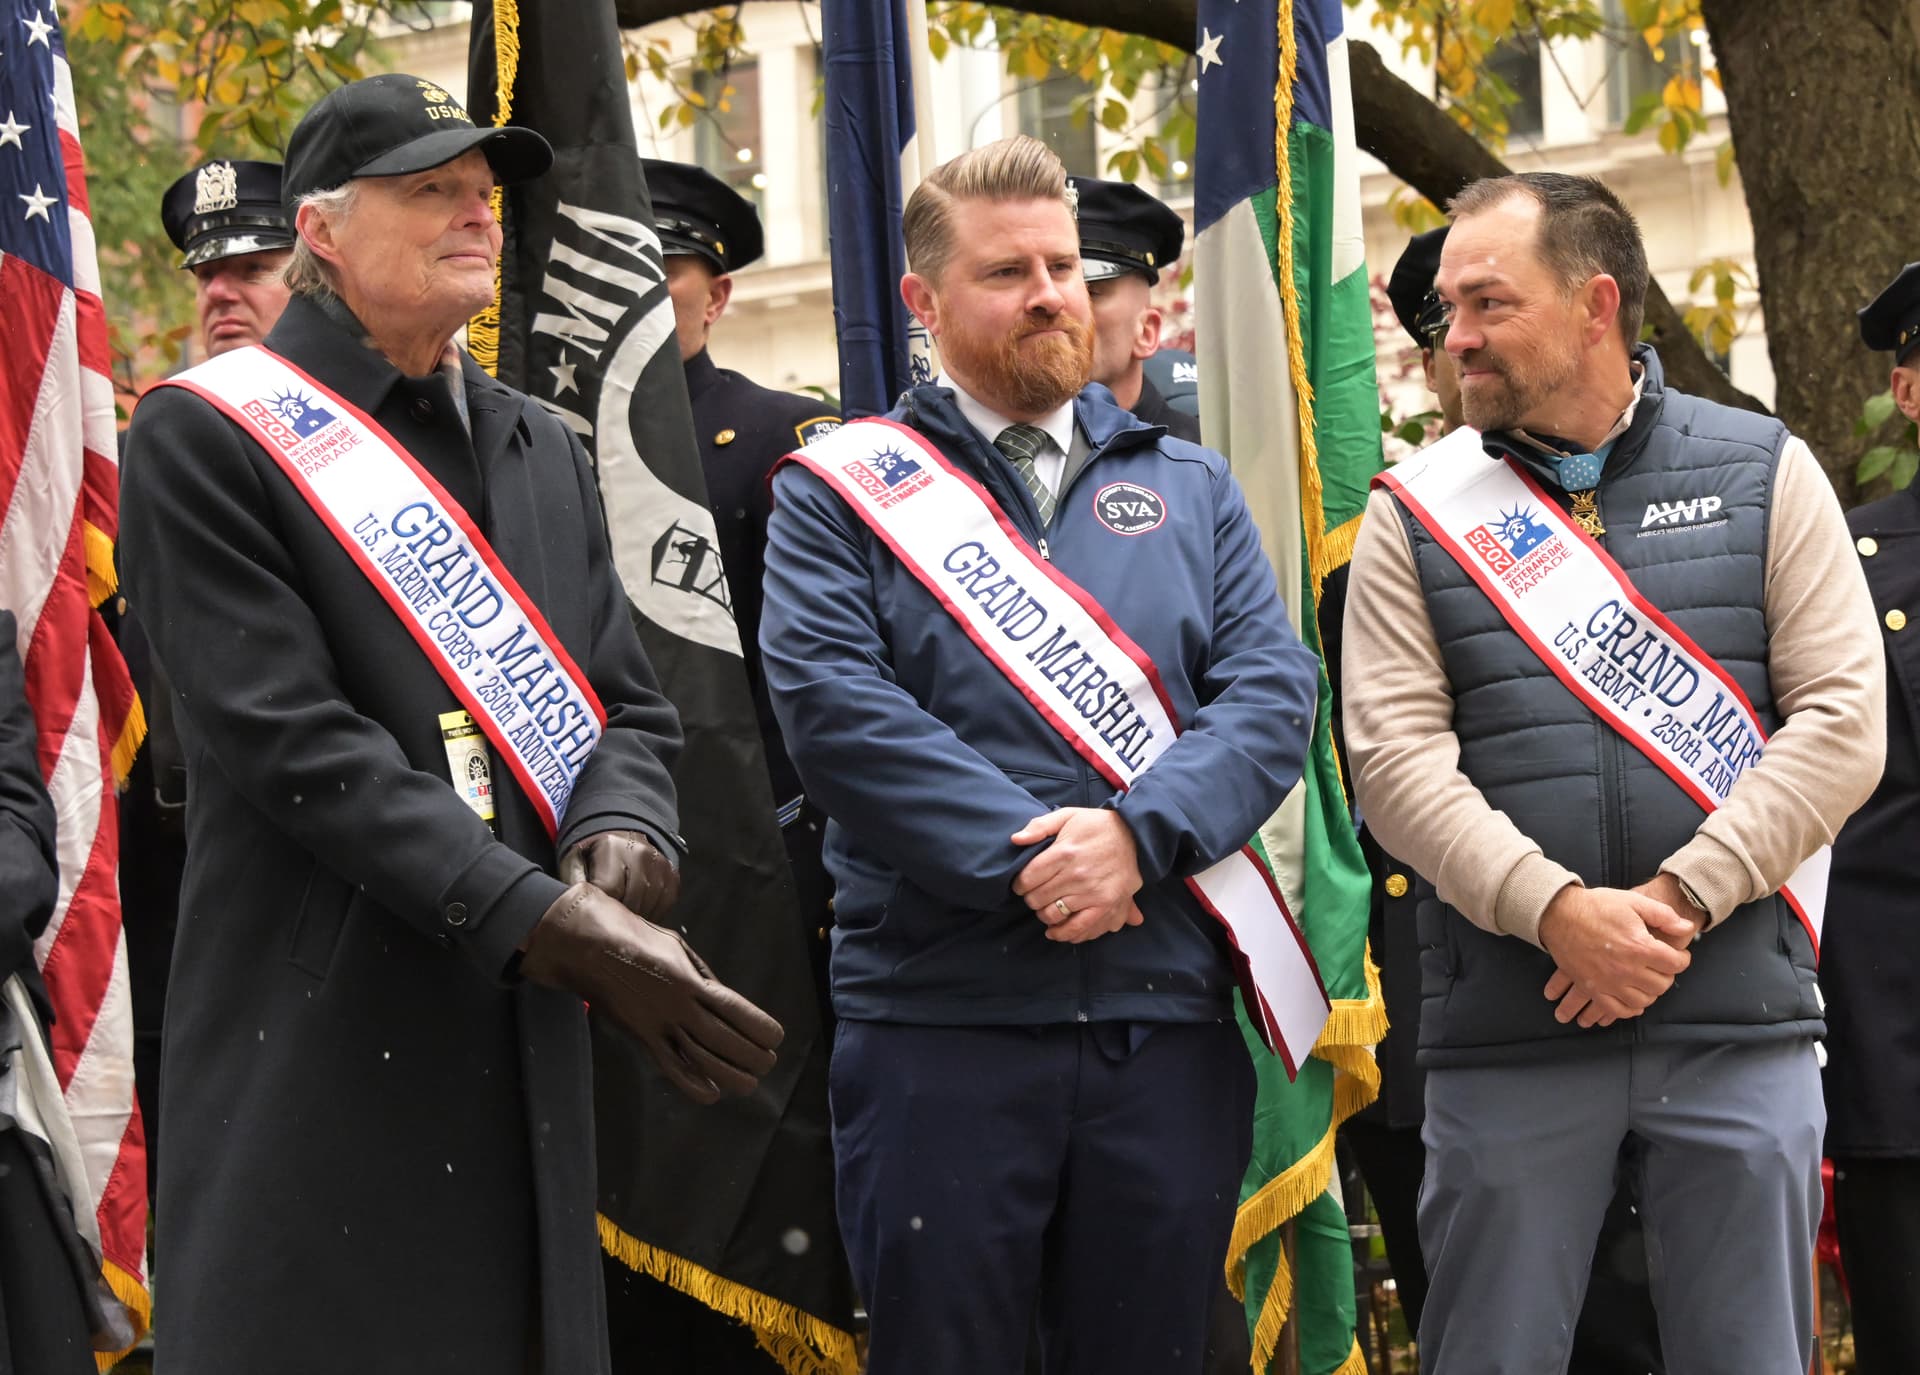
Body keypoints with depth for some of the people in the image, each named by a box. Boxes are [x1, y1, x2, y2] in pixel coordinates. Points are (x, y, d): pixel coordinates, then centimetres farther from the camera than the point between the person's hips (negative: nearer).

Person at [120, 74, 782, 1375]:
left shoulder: (542, 449, 18)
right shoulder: (206, 435, -5)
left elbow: (629, 707, 14)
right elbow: (295, 742, -14)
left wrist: (621, 845, -11)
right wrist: (553, 923, -21)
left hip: (528, 1054, 6)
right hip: (319, 1059, -6)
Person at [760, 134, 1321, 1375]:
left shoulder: (1189, 488, 16)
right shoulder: (845, 489, 6)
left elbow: (1274, 690, 4)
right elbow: (835, 704, -8)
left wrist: (1137, 834, -14)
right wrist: (1022, 861, -17)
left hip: (1169, 1016, 3)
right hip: (940, 1014, -3)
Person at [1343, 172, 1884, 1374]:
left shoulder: (1766, 474, 5)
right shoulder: (1421, 511, 6)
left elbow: (1844, 722, -2)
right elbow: (1397, 759, -3)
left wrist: (1677, 898, -13)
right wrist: (1560, 913, -17)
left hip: (1740, 1026, 0)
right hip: (1508, 1036, 0)